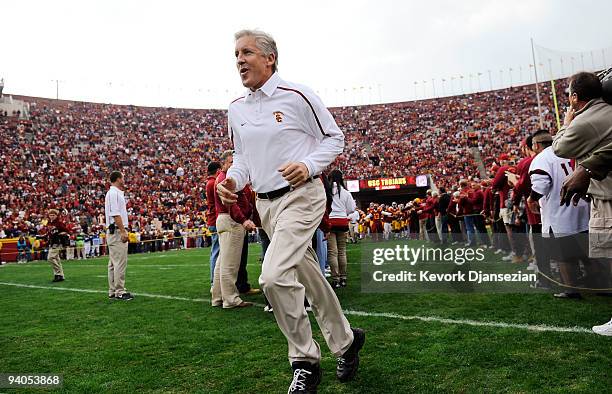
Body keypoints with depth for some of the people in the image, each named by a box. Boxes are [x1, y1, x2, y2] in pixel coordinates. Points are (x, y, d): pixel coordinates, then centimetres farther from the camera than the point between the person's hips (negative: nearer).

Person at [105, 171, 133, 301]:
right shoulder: (114, 193, -11)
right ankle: (119, 291, -7)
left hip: (113, 232, 11)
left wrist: (123, 230, 17)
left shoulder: (117, 193, 20)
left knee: (114, 263, 11)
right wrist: (123, 231, -22)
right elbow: (115, 213, -19)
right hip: (117, 231, -11)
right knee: (120, 262, -9)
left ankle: (113, 291, 17)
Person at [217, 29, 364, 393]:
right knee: (309, 278, 14)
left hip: (301, 196, -6)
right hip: (266, 204, 7)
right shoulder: (236, 109, 10)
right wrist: (233, 180, -2)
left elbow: (335, 138, -1)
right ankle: (346, 340, 34)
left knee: (274, 275, -21)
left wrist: (309, 165, -19)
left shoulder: (297, 95, -7)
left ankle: (305, 361, 0)